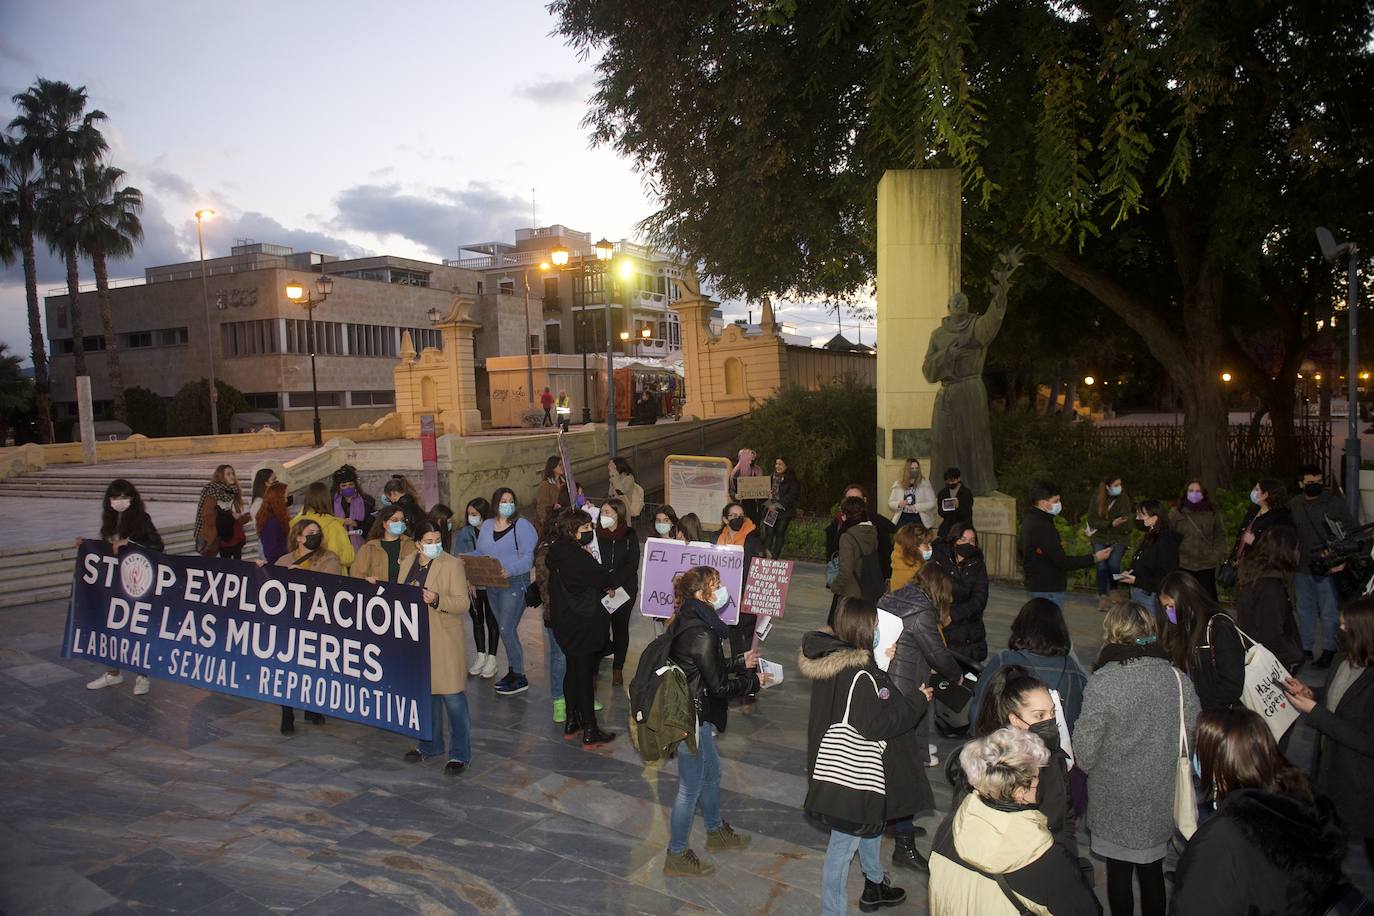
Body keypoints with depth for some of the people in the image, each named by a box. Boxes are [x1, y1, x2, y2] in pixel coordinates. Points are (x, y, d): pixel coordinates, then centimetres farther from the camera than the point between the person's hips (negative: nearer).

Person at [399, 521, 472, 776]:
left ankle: (460, 753, 5)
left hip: (444, 640, -6)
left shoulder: (452, 564, -8)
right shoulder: (408, 563, 9)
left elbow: (463, 602, -12)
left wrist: (437, 600, -26)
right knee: (426, 692, 16)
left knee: (452, 695, -4)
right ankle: (430, 745, 32)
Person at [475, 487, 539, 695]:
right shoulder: (487, 525, 10)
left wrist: (509, 570, -28)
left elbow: (529, 557, -15)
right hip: (491, 585, 6)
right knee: (505, 629, 14)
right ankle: (512, 671, 25)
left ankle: (520, 678, 1)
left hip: (514, 583, -6)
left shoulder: (522, 526, -8)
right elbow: (480, 553, 13)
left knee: (506, 629, -9)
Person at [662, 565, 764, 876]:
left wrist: (741, 662, 15)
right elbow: (718, 686, -20)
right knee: (690, 788, 8)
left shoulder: (686, 622, 2)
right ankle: (676, 855, 25)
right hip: (694, 719, -10)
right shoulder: (703, 634, -27)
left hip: (688, 713, 10)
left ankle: (716, 832, 47)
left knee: (711, 773, 27)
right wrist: (753, 682, -5)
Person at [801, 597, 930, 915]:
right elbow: (876, 724, -26)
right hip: (852, 775, -10)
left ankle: (875, 885, 52)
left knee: (870, 824, 30)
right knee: (844, 842, 6)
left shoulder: (831, 659, -2)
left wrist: (881, 665, 3)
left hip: (838, 767, 10)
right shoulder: (860, 675, -30)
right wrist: (918, 701, -16)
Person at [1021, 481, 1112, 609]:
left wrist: (1057, 546, 21)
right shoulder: (1043, 527, -23)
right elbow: (1063, 562, -24)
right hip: (1048, 589, -10)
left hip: (1036, 584, 10)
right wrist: (1094, 558, -17)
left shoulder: (1030, 520, 9)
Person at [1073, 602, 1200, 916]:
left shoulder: (1102, 682, -22)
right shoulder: (1179, 679, -11)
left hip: (1114, 805, -3)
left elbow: (1084, 754, -18)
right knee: (1152, 873, 20)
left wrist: (1088, 766, 4)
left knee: (1119, 874, 15)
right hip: (1160, 803, 3)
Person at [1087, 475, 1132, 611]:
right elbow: (1091, 520, -8)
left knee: (1113, 564, -14)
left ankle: (1113, 589, 15)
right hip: (1100, 538, 1)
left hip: (1119, 538, -1)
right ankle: (1102, 597, 4)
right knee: (1101, 566, -6)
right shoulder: (1096, 498, -5)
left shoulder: (1124, 499, -8)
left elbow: (1126, 522, -13)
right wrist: (1111, 524, -22)